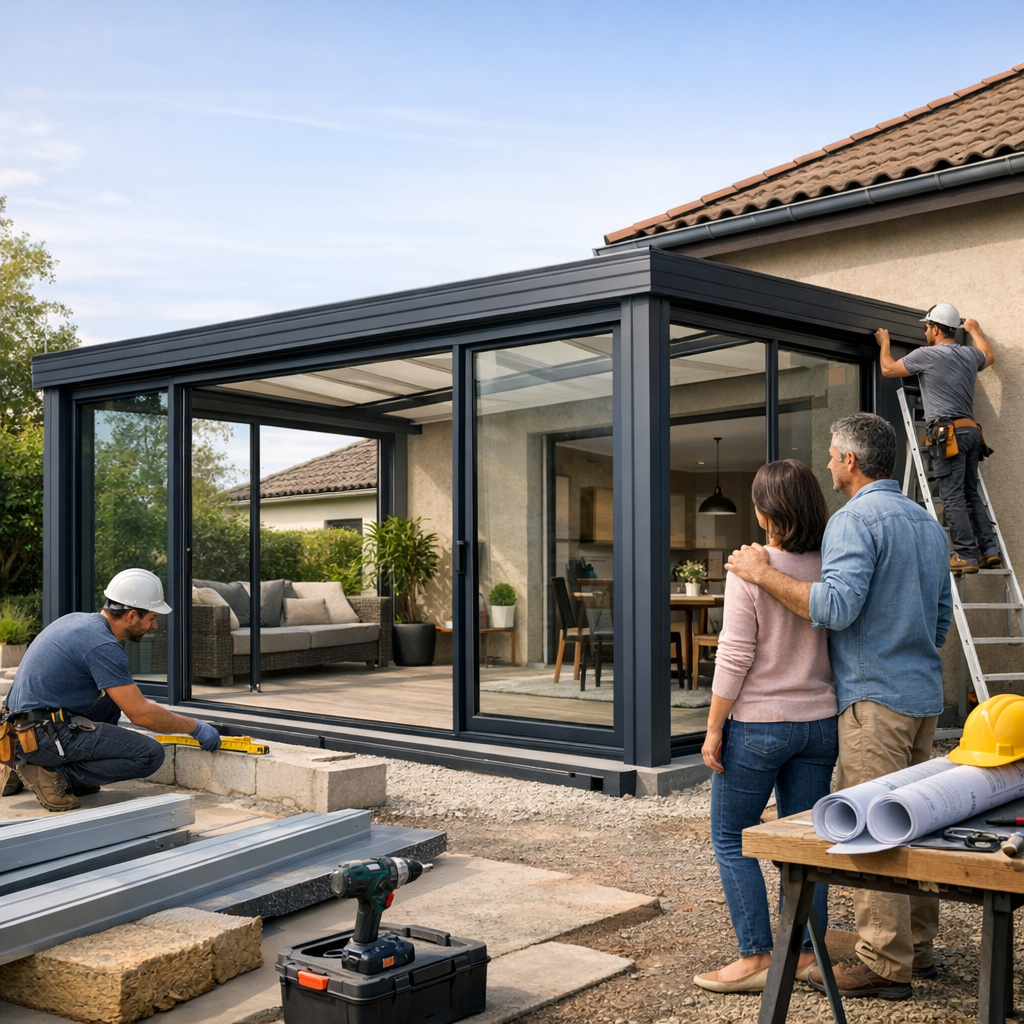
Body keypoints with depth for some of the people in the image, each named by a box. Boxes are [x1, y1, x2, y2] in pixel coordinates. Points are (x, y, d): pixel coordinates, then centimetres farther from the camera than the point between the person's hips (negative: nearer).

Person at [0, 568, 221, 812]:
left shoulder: (80, 619, 12)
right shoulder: (103, 645, -16)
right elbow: (140, 714, -14)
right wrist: (195, 727, -2)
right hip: (45, 735, -9)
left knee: (113, 698, 26)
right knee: (150, 755, -11)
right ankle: (53, 774, -8)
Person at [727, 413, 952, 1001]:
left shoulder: (856, 519, -12)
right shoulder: (929, 524, 17)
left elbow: (837, 606, -24)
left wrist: (764, 574, -17)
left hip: (875, 698, -9)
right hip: (925, 694, 9)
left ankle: (884, 965, -1)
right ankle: (917, 947, 23)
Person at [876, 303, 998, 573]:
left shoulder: (926, 355, -3)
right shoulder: (970, 354, 15)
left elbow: (888, 369, 10)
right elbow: (989, 356, 41)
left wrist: (884, 342, 28)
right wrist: (975, 330, 56)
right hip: (971, 430, 7)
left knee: (953, 497, -8)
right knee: (970, 494, 12)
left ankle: (966, 555, -11)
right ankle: (989, 550, 6)